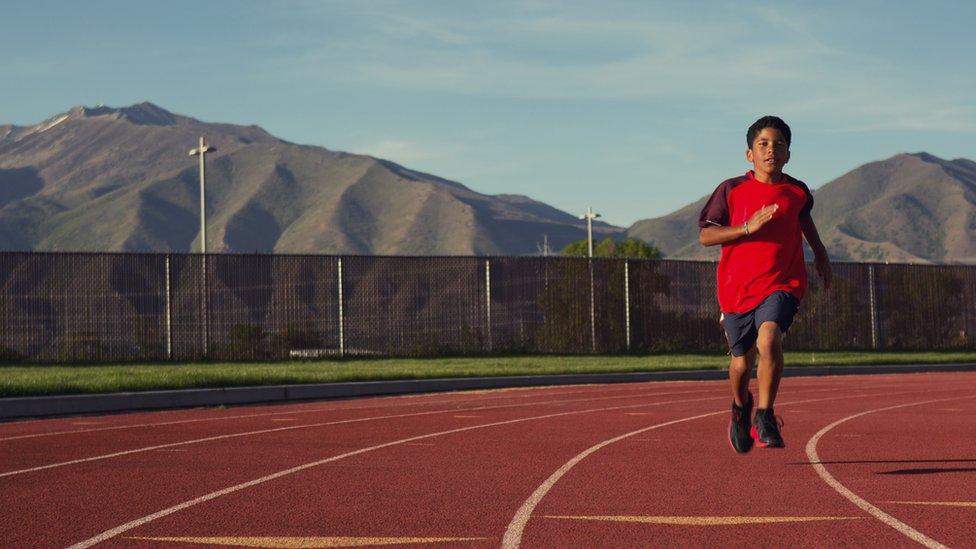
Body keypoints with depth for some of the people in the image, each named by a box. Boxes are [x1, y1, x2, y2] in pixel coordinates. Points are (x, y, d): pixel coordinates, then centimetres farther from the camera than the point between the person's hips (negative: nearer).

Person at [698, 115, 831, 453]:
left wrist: (820, 253, 36)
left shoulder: (797, 192, 2)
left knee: (769, 339, -28)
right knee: (741, 363, 8)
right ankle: (740, 407, 43)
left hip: (782, 284, 0)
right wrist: (748, 227, -21)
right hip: (737, 289, 0)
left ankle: (765, 416, -18)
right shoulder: (731, 190, -5)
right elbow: (705, 236, -9)